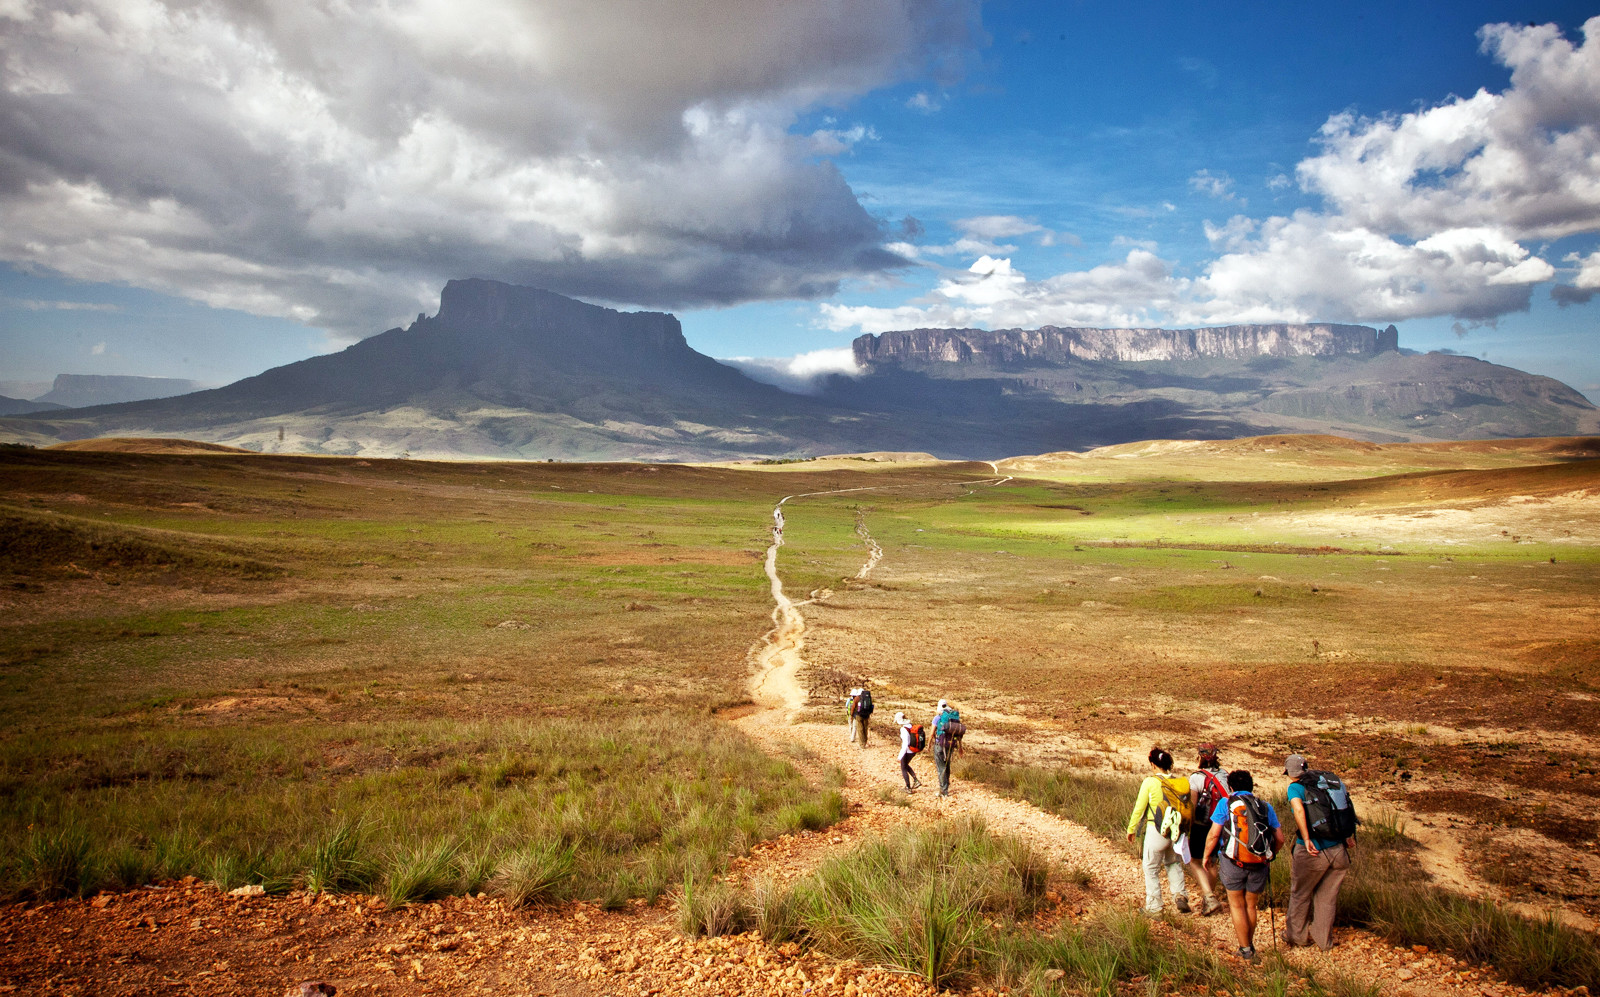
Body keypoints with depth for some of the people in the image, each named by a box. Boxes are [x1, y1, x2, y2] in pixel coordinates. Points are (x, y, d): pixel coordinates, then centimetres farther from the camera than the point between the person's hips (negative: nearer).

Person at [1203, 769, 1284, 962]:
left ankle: (1245, 950, 11)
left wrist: (1206, 855, 9)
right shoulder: (1265, 807, 9)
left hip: (1233, 862, -3)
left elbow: (1214, 834, -5)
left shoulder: (1226, 803, 0)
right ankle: (1250, 947, 29)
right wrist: (1270, 856, 25)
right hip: (1259, 865, 3)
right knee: (1251, 906, 19)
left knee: (1237, 906, 11)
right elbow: (1280, 839, 8)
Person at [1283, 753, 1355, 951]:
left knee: (1300, 894, 16)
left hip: (1311, 852, -4)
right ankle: (1323, 939, 30)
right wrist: (1348, 835, 11)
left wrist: (1306, 840, -23)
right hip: (1338, 850, 4)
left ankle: (1295, 935, 31)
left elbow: (1299, 810, -23)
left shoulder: (1295, 787, -6)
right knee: (1327, 897, 20)